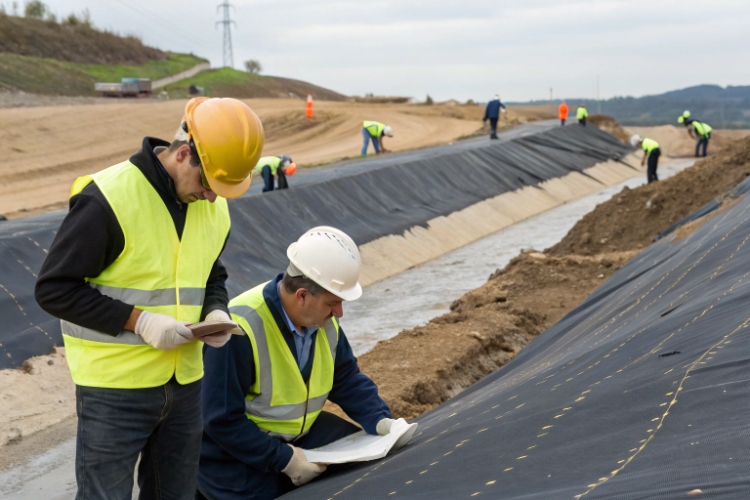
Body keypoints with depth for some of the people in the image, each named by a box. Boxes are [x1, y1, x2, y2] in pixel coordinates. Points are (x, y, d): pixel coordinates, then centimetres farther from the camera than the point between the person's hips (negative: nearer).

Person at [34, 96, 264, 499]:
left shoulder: (215, 208, 5)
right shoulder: (107, 198, -18)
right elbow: (54, 289, -15)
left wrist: (215, 311, -4)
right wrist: (139, 320, -21)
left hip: (184, 385, 7)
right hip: (115, 389, -6)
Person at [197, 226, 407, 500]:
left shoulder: (324, 321, -6)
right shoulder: (240, 330, -30)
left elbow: (348, 380, 6)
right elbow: (222, 421, -27)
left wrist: (380, 420, -11)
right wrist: (284, 460, -27)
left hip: (299, 433, 7)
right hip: (236, 452, -7)